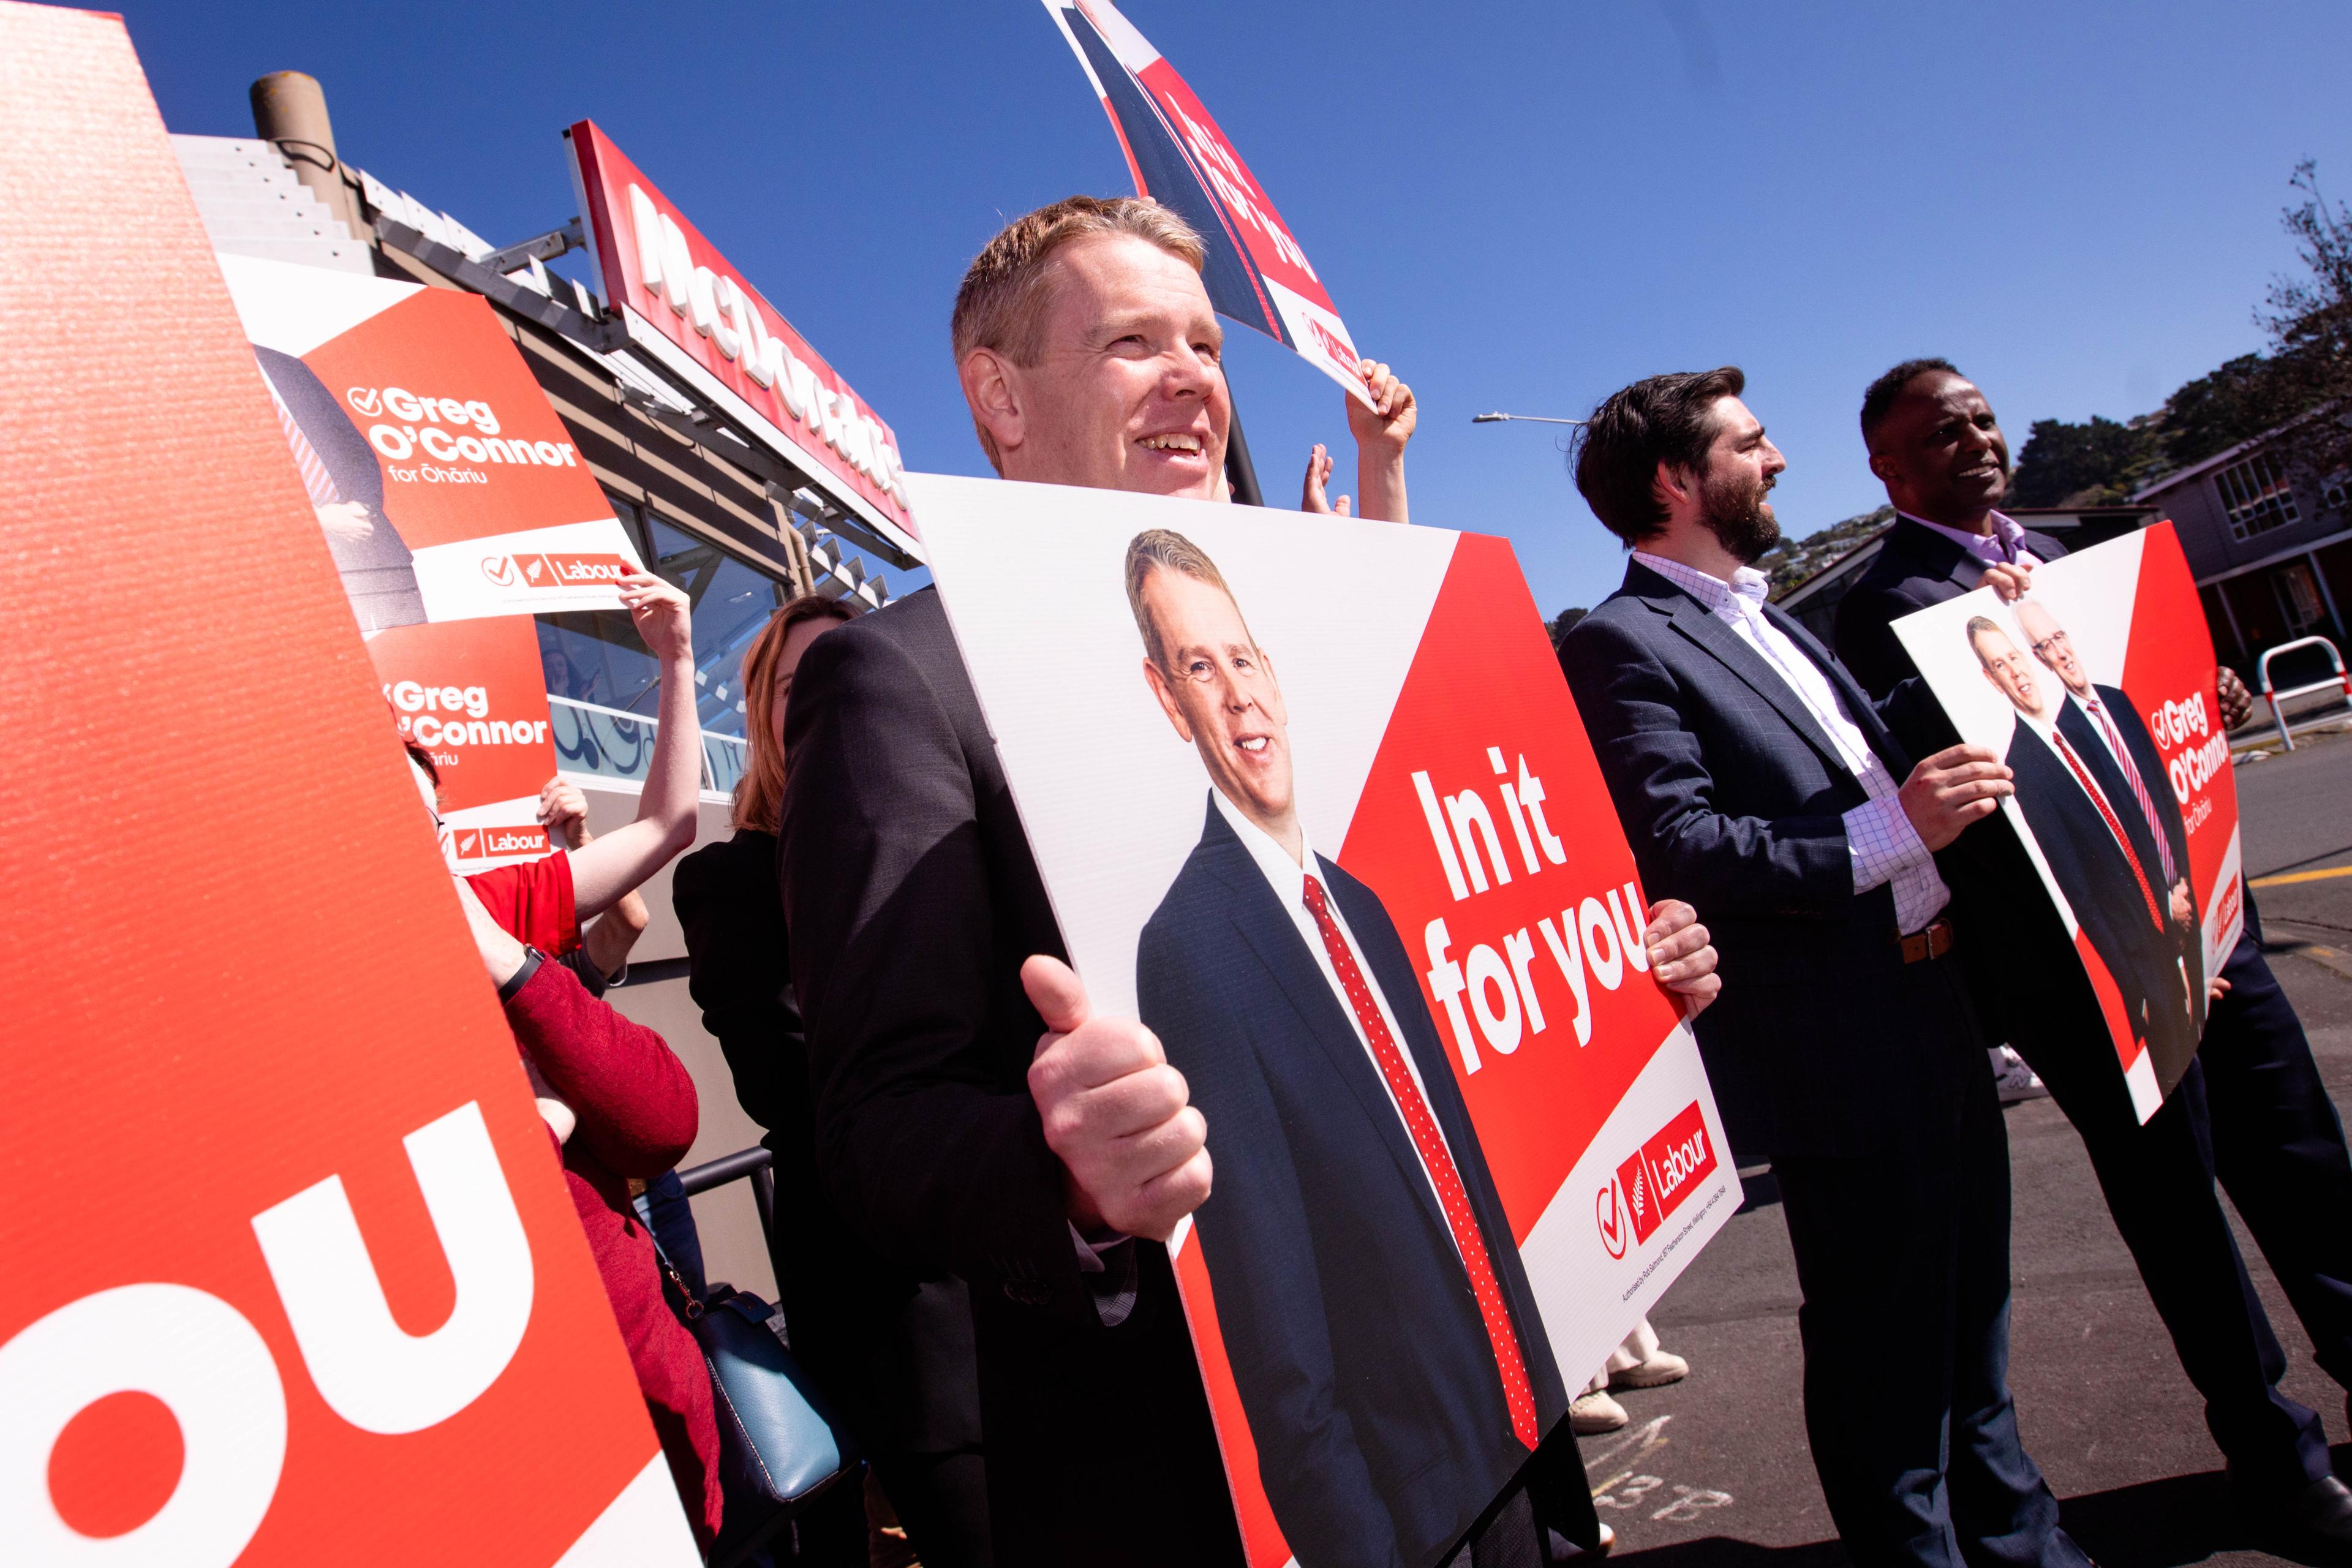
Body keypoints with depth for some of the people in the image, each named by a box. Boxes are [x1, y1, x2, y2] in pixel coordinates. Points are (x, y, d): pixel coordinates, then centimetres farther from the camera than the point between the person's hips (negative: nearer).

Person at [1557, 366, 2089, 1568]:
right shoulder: (1622, 643, -14)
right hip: (1839, 1057, -10)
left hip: (1935, 1014, 10)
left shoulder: (1767, 620, 17)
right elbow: (1677, 851, -24)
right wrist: (1892, 828, -24)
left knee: (1969, 1331, 24)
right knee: (1885, 1358, 6)